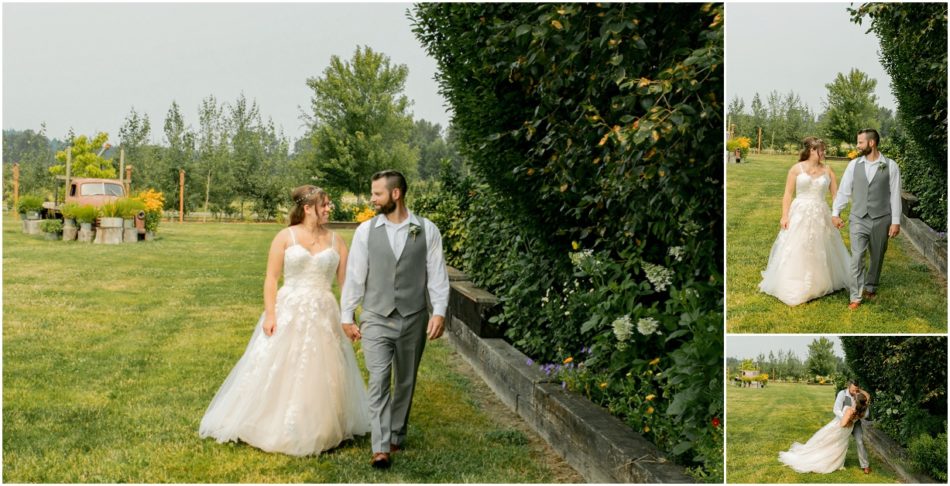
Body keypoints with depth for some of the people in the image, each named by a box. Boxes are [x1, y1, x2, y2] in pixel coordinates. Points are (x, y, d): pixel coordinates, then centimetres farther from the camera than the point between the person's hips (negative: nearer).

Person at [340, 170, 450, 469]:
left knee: (405, 382, 13)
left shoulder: (427, 230, -2)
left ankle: (397, 435, 31)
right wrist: (346, 316, 4)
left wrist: (439, 311, -9)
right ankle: (381, 448, -8)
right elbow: (355, 276, 3)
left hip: (414, 320, 1)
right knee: (379, 382, -9)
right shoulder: (366, 230, 0)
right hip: (376, 320, -1)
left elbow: (437, 274, -1)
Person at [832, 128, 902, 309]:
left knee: (877, 257, 12)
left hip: (881, 220, 0)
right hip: (858, 219, 0)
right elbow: (844, 190, 6)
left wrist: (896, 221, -5)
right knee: (857, 257, -6)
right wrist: (835, 213, 1)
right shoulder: (854, 164, 2)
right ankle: (856, 297, -2)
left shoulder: (890, 166, -3)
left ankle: (870, 288, 32)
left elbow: (895, 195, -3)